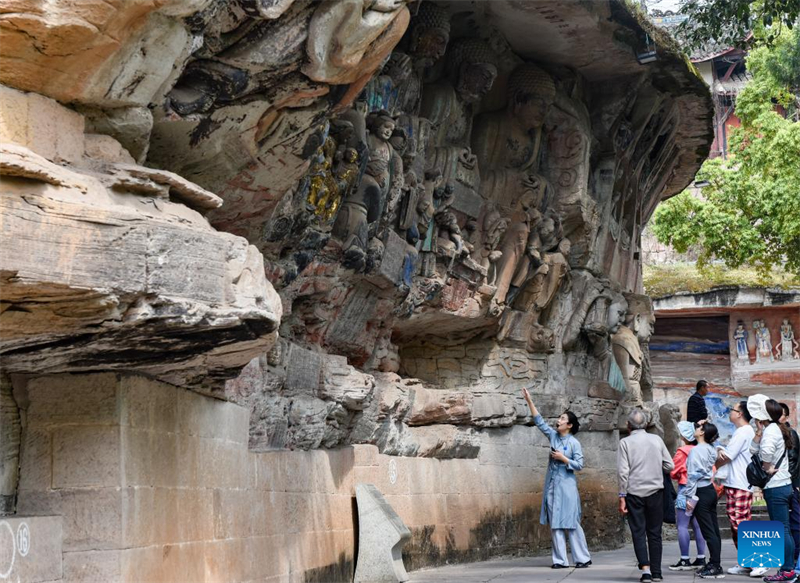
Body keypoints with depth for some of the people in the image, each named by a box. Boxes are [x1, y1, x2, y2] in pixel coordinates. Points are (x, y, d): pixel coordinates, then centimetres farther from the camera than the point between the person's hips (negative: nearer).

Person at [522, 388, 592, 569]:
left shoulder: (574, 443, -6)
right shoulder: (553, 436, 7)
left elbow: (579, 465, -8)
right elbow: (539, 421, 9)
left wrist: (563, 458, -16)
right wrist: (529, 401, 5)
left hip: (566, 486, -5)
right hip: (552, 485, 5)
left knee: (571, 523, -3)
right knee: (555, 524, 3)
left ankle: (583, 558, 6)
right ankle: (561, 560, 6)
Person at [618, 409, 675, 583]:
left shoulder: (626, 442, -4)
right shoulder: (657, 440, 3)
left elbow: (623, 472, -9)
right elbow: (669, 465, 4)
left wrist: (622, 497, -5)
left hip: (634, 492, -2)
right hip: (655, 491, 2)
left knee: (638, 532, 3)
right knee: (654, 533, 9)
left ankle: (645, 568, -11)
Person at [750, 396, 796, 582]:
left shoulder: (771, 430, -15)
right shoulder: (775, 429, 15)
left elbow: (766, 450, -36)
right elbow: (753, 450, 14)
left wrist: (768, 468, -20)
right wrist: (759, 431, 5)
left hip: (776, 487, -10)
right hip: (783, 485, 10)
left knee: (782, 530, -7)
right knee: (784, 530, 12)